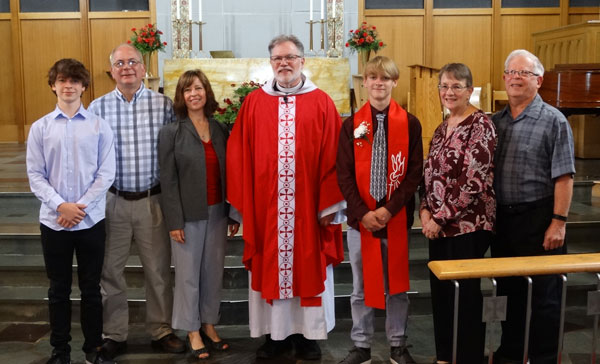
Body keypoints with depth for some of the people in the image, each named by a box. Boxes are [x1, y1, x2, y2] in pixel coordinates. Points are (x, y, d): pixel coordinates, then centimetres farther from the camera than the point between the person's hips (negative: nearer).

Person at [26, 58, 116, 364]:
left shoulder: (99, 126, -1)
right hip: (53, 222, 1)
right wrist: (61, 206, -14)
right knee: (58, 290, 11)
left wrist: (80, 207, -12)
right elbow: (35, 175, -1)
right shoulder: (40, 128, 2)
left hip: (91, 221, -1)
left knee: (91, 289, 10)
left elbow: (106, 174, -5)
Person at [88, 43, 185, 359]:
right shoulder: (97, 107, 2)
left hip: (152, 200, -1)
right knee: (110, 270, 9)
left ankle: (161, 330, 25)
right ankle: (113, 334, 25)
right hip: (112, 201, 1)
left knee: (158, 269, 9)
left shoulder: (164, 105, 0)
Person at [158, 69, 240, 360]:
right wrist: (174, 221, -12)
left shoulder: (220, 130, 6)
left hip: (217, 212, 4)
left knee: (214, 271, 12)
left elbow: (228, 174, 8)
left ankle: (209, 324, 27)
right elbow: (168, 180, -8)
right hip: (188, 215, -3)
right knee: (188, 273, 6)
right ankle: (192, 330, 21)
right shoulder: (171, 132, -4)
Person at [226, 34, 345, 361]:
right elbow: (239, 157, 3)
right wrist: (241, 203, -3)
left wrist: (329, 203, -7)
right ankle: (275, 333, 23)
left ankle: (308, 333, 22)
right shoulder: (254, 103, 4)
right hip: (265, 206, 1)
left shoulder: (322, 103, 1)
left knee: (309, 268, 7)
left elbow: (332, 157, -2)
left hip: (309, 206, -1)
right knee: (269, 268, 8)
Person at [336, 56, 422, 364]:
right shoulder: (352, 125, 2)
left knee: (397, 285, 11)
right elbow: (344, 174, -2)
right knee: (361, 287, 10)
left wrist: (390, 209, -13)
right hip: (359, 218, 1)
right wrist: (363, 213, -12)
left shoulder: (410, 123, 0)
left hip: (397, 217, 0)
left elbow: (415, 173, -3)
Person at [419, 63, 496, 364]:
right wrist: (425, 210, -2)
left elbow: (475, 182, -18)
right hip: (438, 225, 8)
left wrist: (440, 217, -15)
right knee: (440, 291, 14)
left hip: (468, 225, -8)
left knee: (466, 294, 2)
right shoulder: (442, 128, 13)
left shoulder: (480, 125, -11)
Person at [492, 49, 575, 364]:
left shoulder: (553, 120, -6)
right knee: (509, 290, 16)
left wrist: (559, 222, -16)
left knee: (544, 295, 5)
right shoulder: (496, 121, 10)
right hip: (503, 218, 6)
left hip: (539, 218, -5)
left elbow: (563, 177, -11)